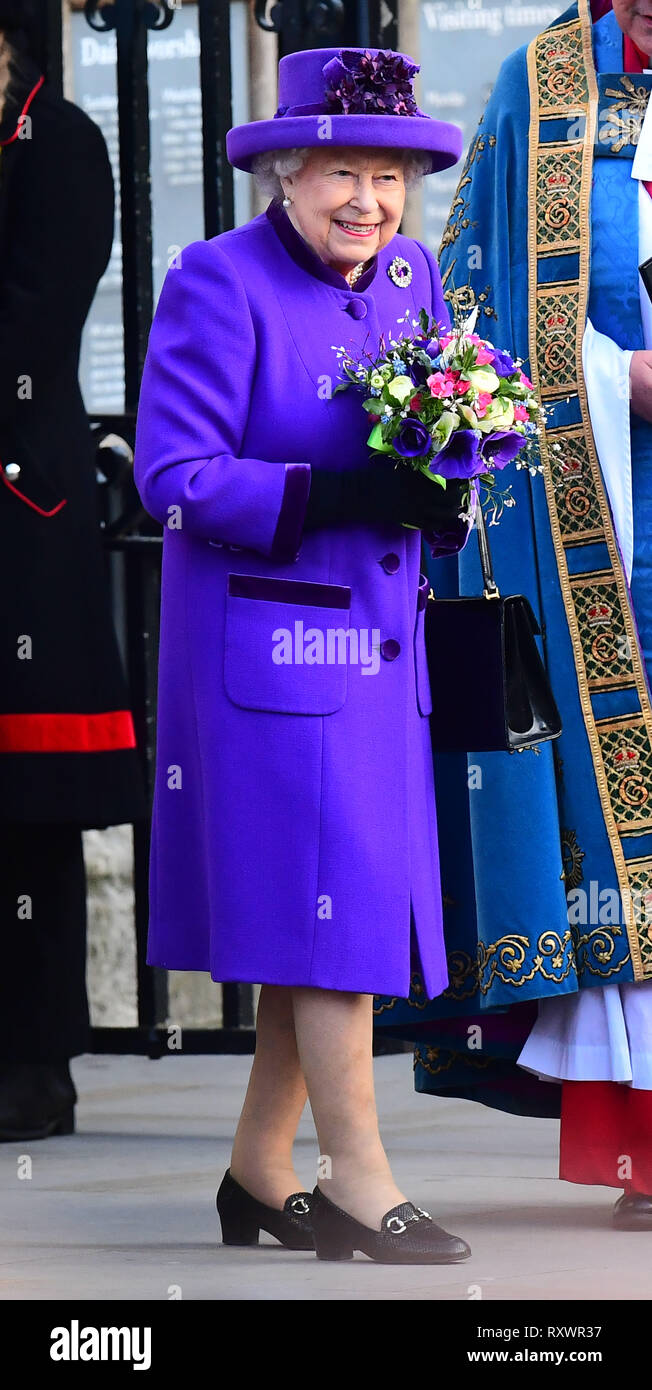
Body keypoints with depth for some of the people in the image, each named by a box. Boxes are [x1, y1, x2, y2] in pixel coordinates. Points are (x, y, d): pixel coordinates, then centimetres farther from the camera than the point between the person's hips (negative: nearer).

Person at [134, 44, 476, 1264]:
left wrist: (440, 490, -10)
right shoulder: (219, 283, -10)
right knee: (328, 898, -9)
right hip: (270, 645, -7)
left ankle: (261, 1175, 19)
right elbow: (174, 474, -15)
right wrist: (331, 496, -24)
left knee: (317, 915, 9)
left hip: (378, 646, 7)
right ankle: (358, 1181, -2)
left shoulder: (411, 279, 10)